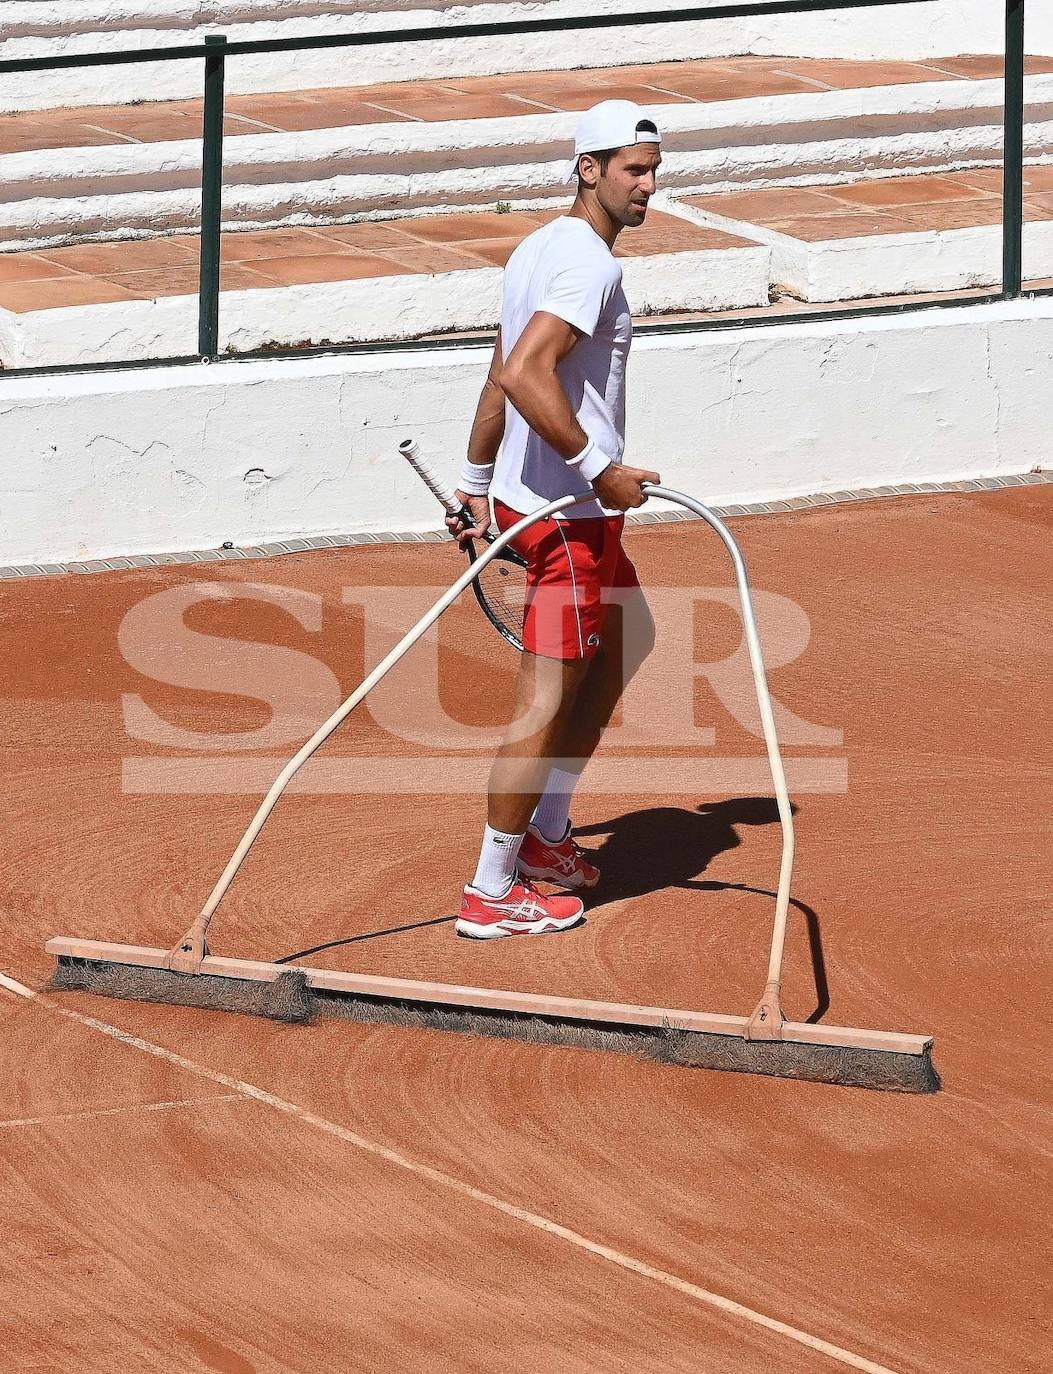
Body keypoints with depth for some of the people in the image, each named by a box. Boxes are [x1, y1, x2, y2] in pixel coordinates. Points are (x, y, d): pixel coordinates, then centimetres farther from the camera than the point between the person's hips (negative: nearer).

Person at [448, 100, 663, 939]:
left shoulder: (540, 249, 14)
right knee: (548, 694, -6)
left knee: (626, 639, 26)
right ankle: (493, 893, -1)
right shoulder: (590, 263, -18)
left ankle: (543, 837, 30)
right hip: (569, 512, -11)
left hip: (529, 495, 11)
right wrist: (601, 470, -25)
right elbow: (524, 375, -30)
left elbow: (501, 379, 20)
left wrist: (477, 486, 25)